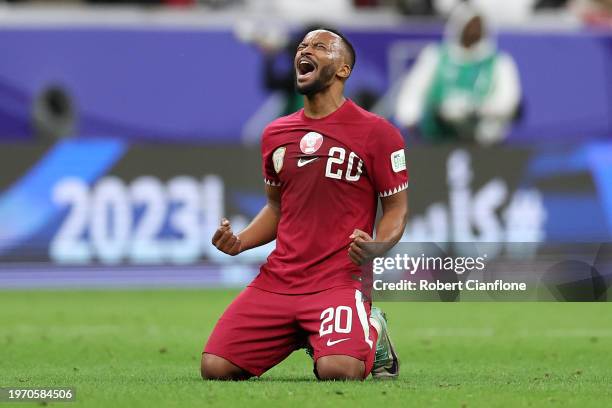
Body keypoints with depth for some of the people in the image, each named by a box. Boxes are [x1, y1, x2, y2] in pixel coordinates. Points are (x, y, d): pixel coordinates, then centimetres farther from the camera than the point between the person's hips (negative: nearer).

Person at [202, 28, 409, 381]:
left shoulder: (375, 132, -4)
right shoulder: (276, 133, 14)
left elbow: (396, 207, 1)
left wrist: (376, 247, -20)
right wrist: (239, 242, 5)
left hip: (339, 280, -5)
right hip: (278, 278, 5)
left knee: (337, 371, -31)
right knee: (215, 368, -9)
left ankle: (370, 333, 6)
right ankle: (300, 336, 17)